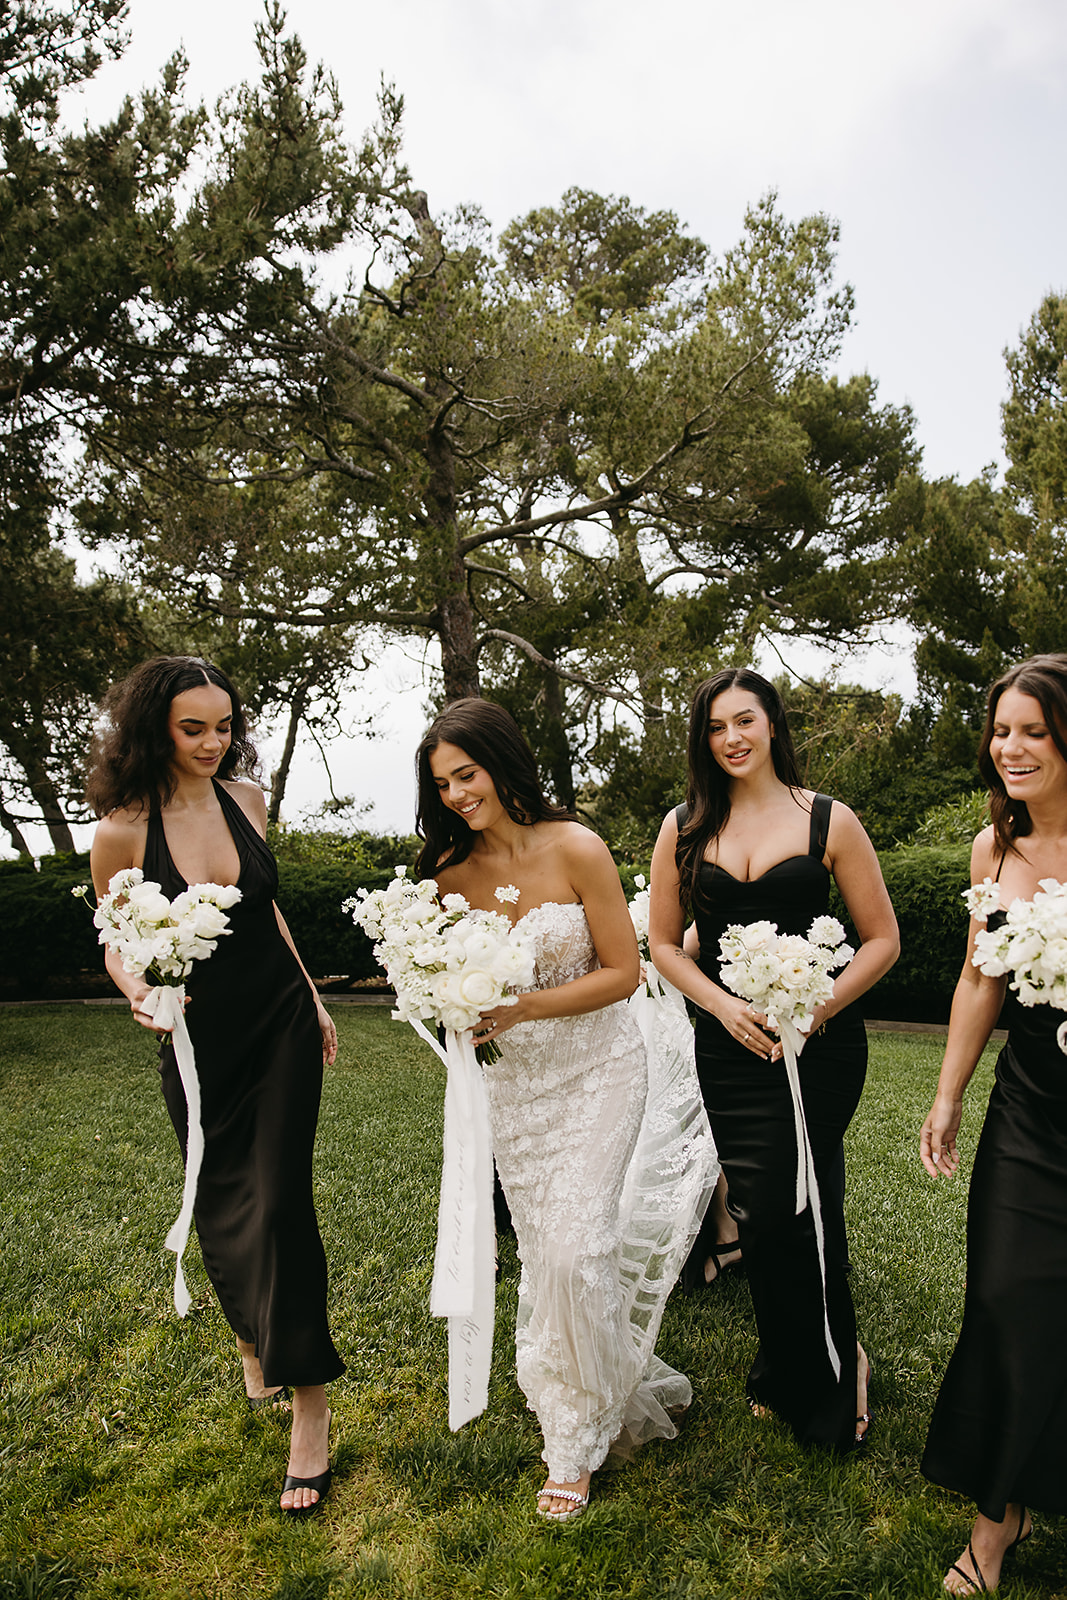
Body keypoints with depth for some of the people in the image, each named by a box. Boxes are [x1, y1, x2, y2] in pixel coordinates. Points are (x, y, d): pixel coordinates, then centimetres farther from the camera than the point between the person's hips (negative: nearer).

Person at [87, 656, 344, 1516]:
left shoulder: (248, 799, -4)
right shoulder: (123, 830, -14)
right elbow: (117, 942, -1)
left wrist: (312, 996, 15)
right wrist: (135, 986, -23)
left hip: (282, 1026, 1)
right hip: (200, 1041, -1)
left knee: (281, 1199, -3)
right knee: (222, 1206, 14)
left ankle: (310, 1405, 9)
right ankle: (251, 1336, 46)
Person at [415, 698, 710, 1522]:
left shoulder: (575, 849, -17)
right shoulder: (451, 872, -6)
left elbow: (623, 972, -14)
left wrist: (528, 1007, -23)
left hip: (595, 1066, -4)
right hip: (513, 1079, 4)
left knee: (575, 1247, -8)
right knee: (541, 1251, 12)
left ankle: (579, 1441, 17)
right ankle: (619, 1394, 38)